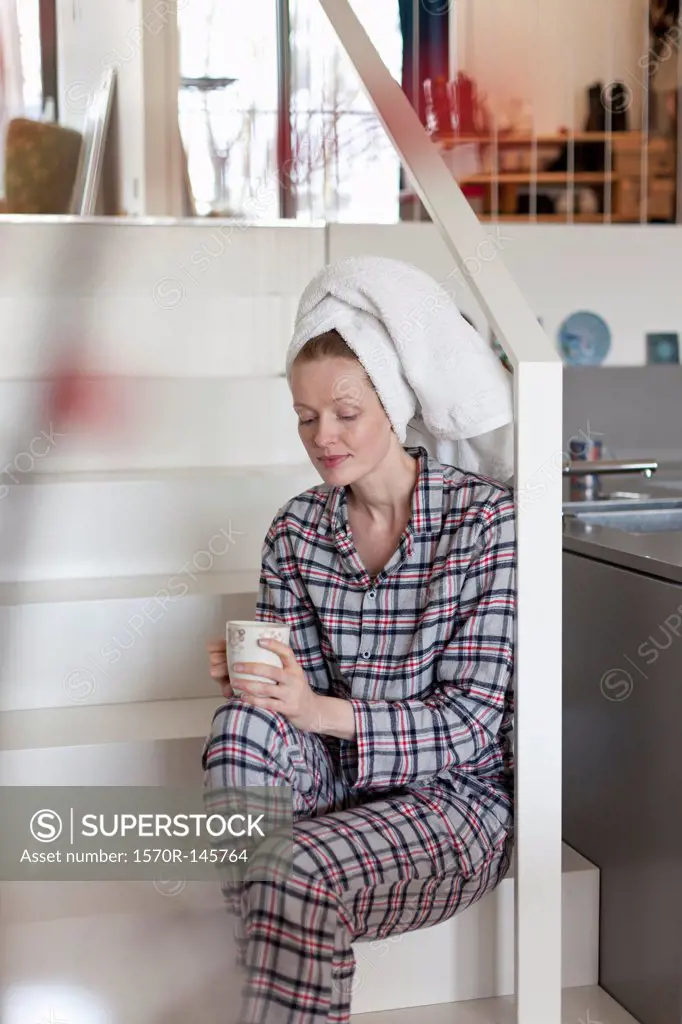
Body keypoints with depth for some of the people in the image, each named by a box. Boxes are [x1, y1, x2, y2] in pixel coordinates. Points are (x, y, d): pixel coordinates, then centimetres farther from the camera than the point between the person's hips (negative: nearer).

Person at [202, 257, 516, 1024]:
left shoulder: (486, 520, -13)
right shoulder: (296, 529, 2)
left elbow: (470, 721, -15)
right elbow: (298, 687, 6)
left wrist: (326, 710, -29)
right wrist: (252, 676, -19)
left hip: (458, 792, -4)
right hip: (336, 768, 5)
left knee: (306, 869, -32)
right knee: (244, 722, -27)